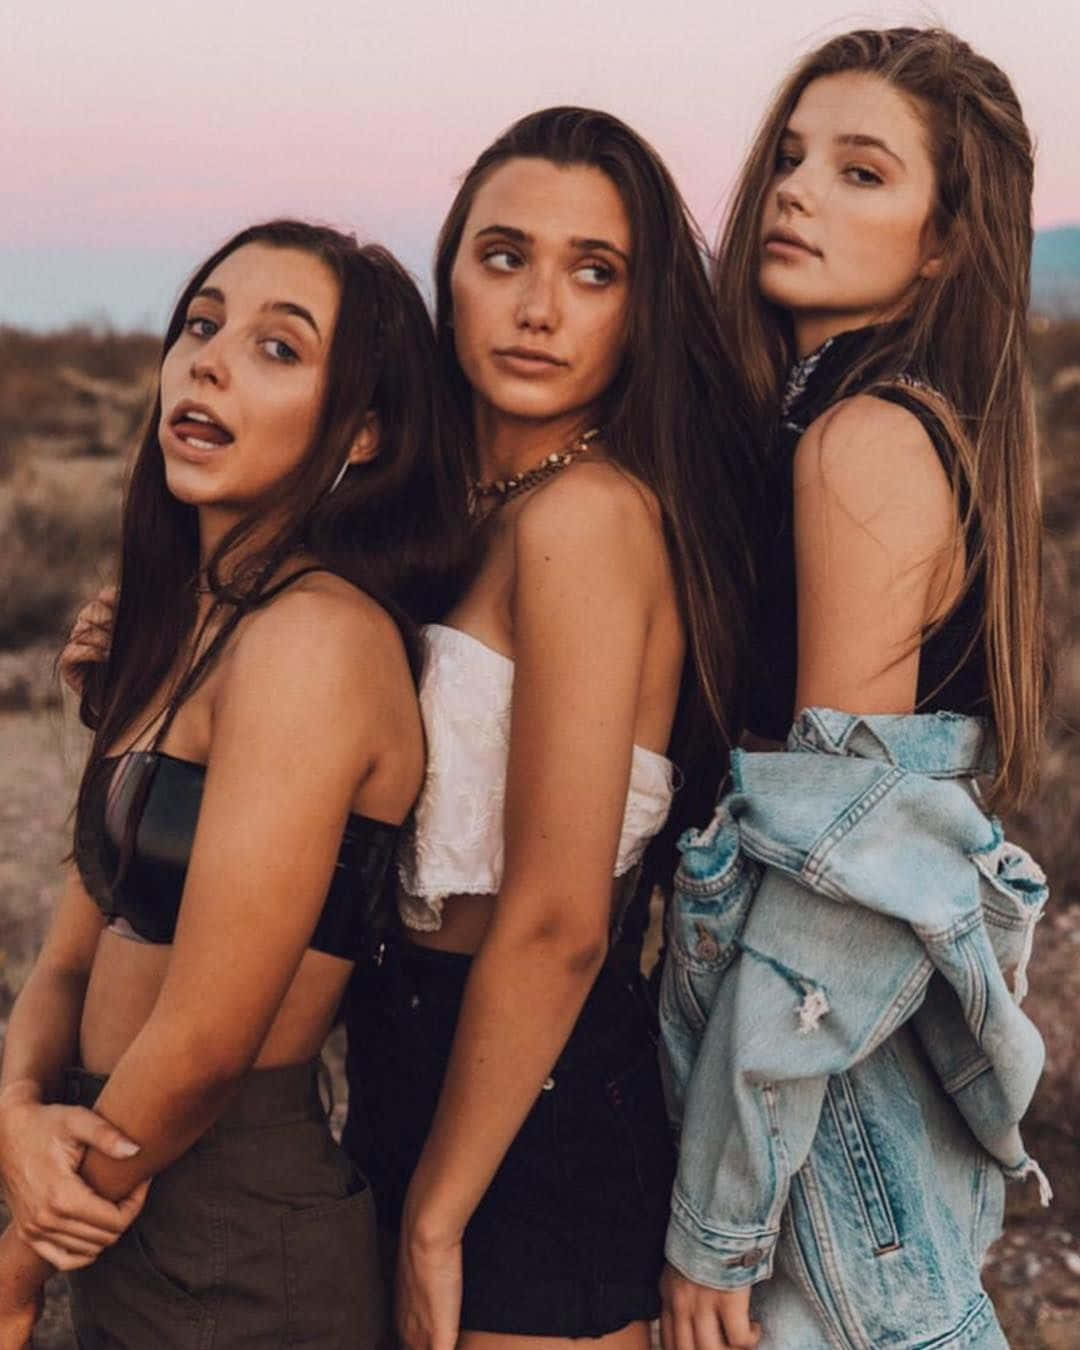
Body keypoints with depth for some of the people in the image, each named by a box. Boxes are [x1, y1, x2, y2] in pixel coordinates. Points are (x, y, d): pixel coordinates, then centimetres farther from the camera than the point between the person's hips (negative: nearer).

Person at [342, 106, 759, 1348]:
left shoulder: (586, 511, -20)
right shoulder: (484, 504, 8)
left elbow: (555, 922, -22)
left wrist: (434, 1217, -14)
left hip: (535, 1109, -9)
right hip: (427, 1057, 9)